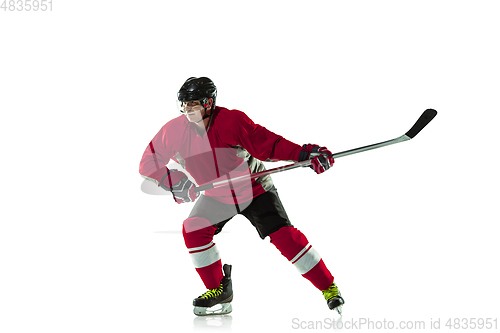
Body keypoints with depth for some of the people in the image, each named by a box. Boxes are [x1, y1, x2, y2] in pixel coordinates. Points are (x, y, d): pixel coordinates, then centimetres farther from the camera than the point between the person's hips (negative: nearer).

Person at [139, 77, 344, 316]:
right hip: (215, 196, 4)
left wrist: (305, 154, -37)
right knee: (193, 229, -17)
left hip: (254, 189, -4)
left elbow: (269, 145, -25)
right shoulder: (174, 131, -16)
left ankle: (328, 287, -5)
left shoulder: (233, 121, -27)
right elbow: (148, 164, -9)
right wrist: (174, 182, -25)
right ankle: (220, 290, -1)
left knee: (283, 235, -17)